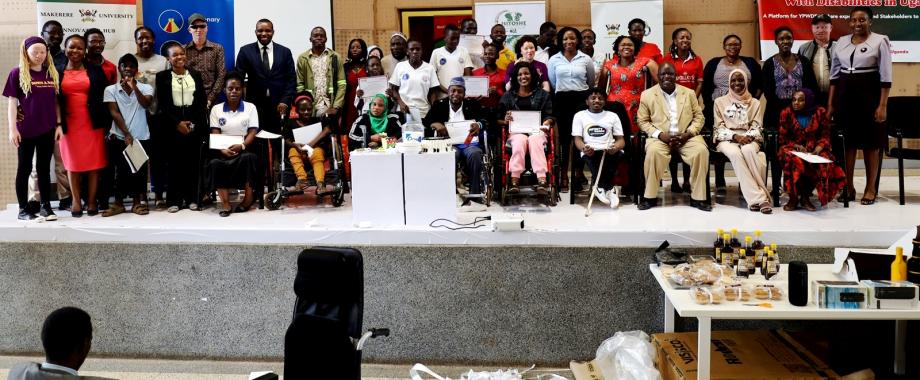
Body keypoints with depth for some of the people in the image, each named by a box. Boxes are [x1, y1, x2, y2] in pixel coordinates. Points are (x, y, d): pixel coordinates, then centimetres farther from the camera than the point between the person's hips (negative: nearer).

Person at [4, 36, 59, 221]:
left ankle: (46, 206, 16)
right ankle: (23, 209, 11)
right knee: (24, 168, 5)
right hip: (25, 129, -3)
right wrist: (12, 129, -10)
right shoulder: (17, 73, -3)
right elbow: (12, 102, -4)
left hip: (47, 129, 3)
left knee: (44, 168, 9)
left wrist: (59, 124, 5)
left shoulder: (52, 73, 8)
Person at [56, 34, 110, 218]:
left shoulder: (95, 70, 5)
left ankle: (92, 200, 7)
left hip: (92, 123, -1)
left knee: (94, 162, 0)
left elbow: (104, 97, 2)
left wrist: (107, 122, -4)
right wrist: (58, 124, -3)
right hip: (69, 124, 1)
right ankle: (76, 201, 12)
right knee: (73, 162, 5)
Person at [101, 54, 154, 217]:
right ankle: (119, 203, 12)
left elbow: (146, 104, -16)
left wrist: (134, 87, -28)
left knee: (139, 170, 4)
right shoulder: (111, 90, 3)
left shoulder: (145, 88, 4)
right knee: (121, 171, 3)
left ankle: (138, 202, 15)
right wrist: (127, 134, -13)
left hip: (141, 137, 0)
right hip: (119, 138, 0)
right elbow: (115, 113, -5)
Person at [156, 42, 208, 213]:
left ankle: (192, 198, 7)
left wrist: (195, 123, -5)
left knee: (193, 161, 1)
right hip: (172, 124, -2)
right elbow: (161, 104, -1)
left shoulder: (196, 75, 10)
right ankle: (174, 200, 3)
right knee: (174, 162, -2)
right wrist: (177, 123, -10)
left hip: (195, 123, 2)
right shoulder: (162, 77, 4)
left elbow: (203, 101, 7)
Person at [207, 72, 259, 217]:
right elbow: (215, 134, 4)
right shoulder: (216, 109, 13)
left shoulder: (250, 107, 10)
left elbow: (252, 132, 1)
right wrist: (222, 149, -17)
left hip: (243, 149, -1)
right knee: (215, 163, -31)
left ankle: (248, 196, -23)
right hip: (223, 150, 1)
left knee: (248, 158, -35)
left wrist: (242, 146, -19)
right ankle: (225, 203, -32)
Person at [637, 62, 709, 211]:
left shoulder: (689, 93, 12)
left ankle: (698, 197, -16)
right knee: (653, 152, -35)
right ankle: (650, 196, -19)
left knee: (701, 151, -28)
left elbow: (698, 117, 10)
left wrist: (689, 133, -9)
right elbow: (642, 121, 3)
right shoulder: (647, 94, 6)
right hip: (660, 137, -2)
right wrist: (660, 134, -12)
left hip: (686, 137, 2)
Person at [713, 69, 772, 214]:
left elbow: (757, 127, 8)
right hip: (727, 139, -1)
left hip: (749, 139, 1)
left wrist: (748, 137, -15)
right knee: (735, 153, -37)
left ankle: (756, 198, -38)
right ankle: (759, 197, -40)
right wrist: (735, 136, -12)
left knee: (748, 150, -37)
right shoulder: (720, 102, 14)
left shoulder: (755, 103, 17)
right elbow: (719, 127, 6)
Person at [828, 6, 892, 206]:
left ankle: (871, 188, 11)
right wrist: (831, 103, 9)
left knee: (871, 141, 3)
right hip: (845, 95, 4)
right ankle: (848, 186, 15)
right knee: (847, 140, 5)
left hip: (869, 94, -4)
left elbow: (885, 76, -7)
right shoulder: (841, 42, 9)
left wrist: (883, 105, -13)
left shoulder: (880, 41, -3)